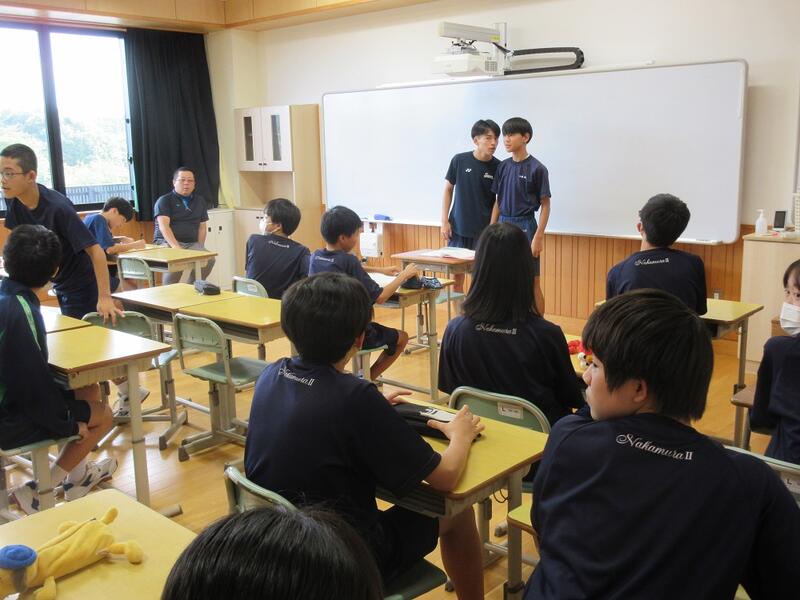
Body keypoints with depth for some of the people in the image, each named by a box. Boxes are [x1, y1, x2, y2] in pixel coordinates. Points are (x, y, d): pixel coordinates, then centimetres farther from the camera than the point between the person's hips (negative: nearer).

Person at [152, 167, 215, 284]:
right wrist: (176, 246, -26)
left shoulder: (200, 201, 19)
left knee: (209, 259, -28)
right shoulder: (164, 200, 4)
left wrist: (200, 248, 0)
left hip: (192, 243, 4)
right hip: (166, 242, -4)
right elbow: (163, 225, -10)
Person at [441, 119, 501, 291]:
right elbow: (448, 190, 6)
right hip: (458, 227, 1)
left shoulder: (498, 167, -5)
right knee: (456, 275, 9)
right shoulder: (459, 160, -5)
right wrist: (444, 221, 0)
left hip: (484, 231, 0)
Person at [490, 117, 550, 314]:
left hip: (525, 227, -5)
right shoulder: (503, 167, 7)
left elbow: (545, 205, -7)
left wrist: (538, 237, -14)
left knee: (532, 283, 0)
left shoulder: (536, 169, -9)